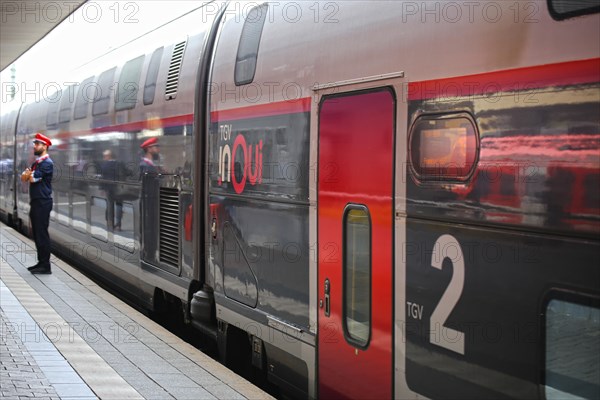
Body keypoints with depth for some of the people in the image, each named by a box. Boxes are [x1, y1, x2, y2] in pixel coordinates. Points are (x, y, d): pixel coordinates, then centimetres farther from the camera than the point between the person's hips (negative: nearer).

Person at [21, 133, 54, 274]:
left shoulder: (47, 163, -12)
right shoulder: (36, 163, 17)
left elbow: (32, 178, -18)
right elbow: (24, 178, 11)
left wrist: (29, 174, 4)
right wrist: (28, 174, -11)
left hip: (43, 203, -9)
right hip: (35, 202, 9)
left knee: (42, 234, -8)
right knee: (37, 234, 12)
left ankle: (45, 266, -5)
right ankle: (41, 262, 19)